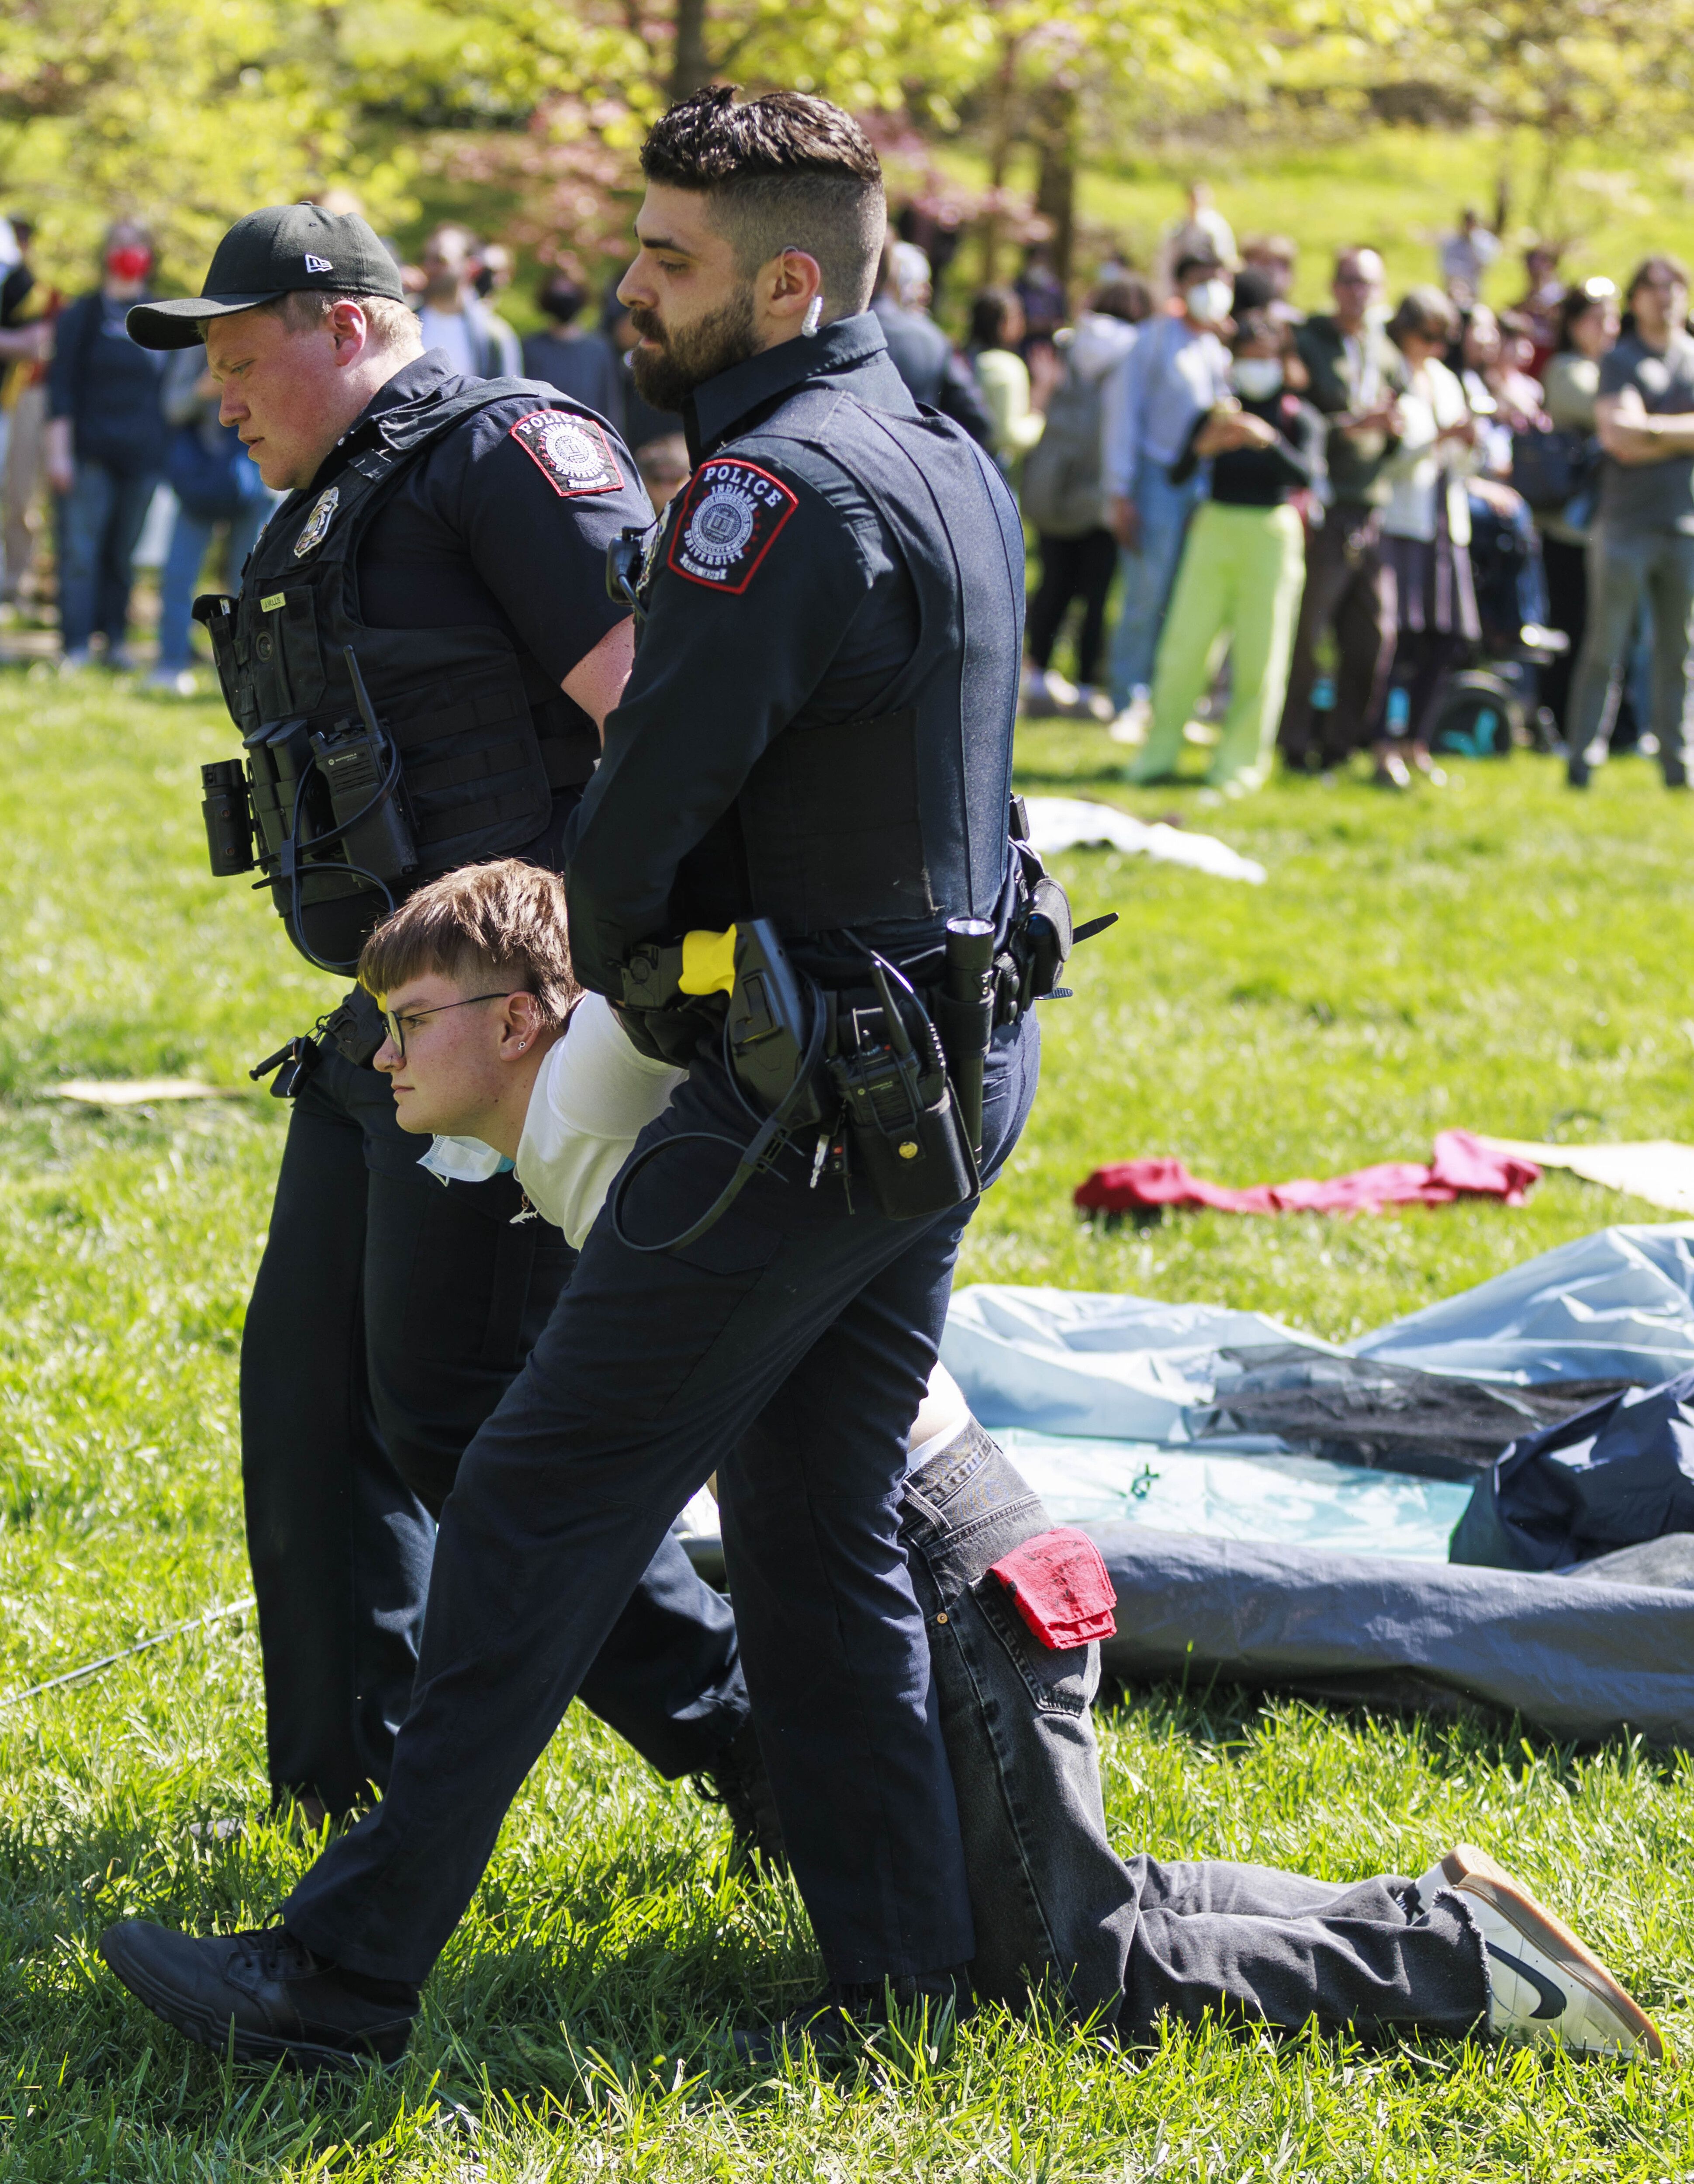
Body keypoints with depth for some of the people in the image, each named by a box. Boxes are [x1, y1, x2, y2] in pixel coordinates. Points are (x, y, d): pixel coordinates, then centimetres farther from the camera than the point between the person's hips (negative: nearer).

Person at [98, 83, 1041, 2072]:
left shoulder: (782, 491, -18)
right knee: (821, 1536, 15)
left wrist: (603, 966, 3)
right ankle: (908, 1975, 16)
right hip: (959, 1070, 9)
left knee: (542, 1509, -6)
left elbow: (639, 810, -17)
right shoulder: (956, 469, 12)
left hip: (802, 1099, -9)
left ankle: (345, 1974, -3)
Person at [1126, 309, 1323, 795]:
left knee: (1259, 655, -2)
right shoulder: (1217, 415, 8)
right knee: (1186, 642, -2)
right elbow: (1177, 476, -3)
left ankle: (1239, 762, 6)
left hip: (1272, 534, -2)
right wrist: (1203, 447, -23)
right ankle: (1160, 753, 6)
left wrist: (1268, 441, -30)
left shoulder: (1299, 418, 3)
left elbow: (1308, 476, -15)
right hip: (1215, 527, 2)